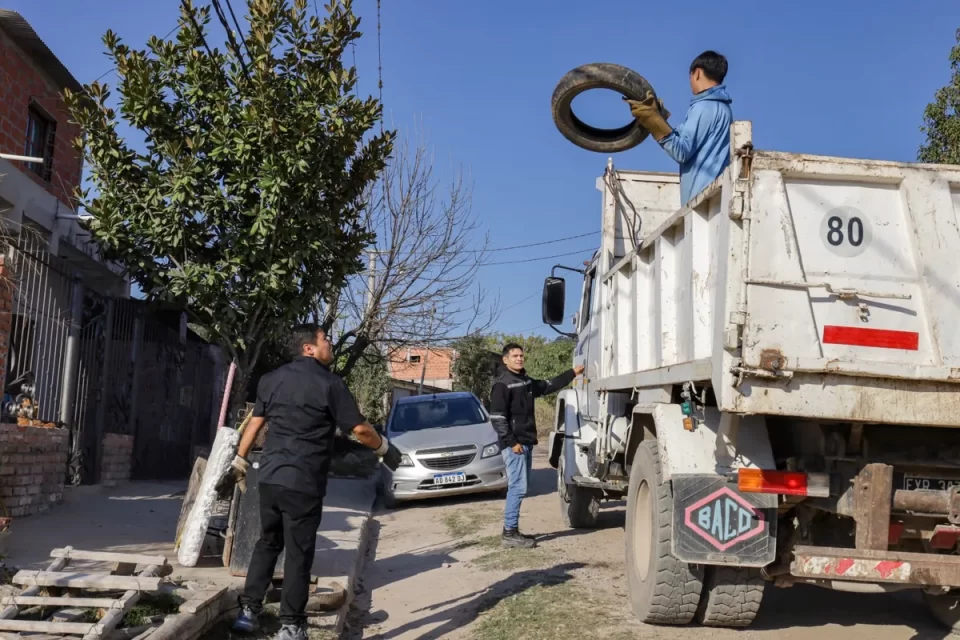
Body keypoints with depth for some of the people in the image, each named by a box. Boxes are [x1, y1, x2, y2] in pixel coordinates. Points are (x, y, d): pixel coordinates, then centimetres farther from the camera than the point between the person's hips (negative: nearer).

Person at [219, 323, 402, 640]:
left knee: (267, 543, 20)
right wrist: (385, 448, 8)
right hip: (303, 483, -6)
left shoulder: (271, 379, 9)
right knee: (298, 553, 3)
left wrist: (239, 462, 23)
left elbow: (255, 423, 15)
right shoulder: (329, 383, -9)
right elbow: (360, 429, -9)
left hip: (269, 477, 6)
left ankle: (248, 611, 21)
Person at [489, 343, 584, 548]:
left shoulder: (526, 381, 15)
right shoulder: (502, 384, -12)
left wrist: (572, 373, 26)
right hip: (514, 444, -9)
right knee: (518, 487, -11)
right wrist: (512, 442, -20)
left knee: (518, 487, 11)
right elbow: (497, 418, -17)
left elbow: (550, 386, 28)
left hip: (526, 442, 9)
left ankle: (513, 529, 17)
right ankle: (510, 533, -7)